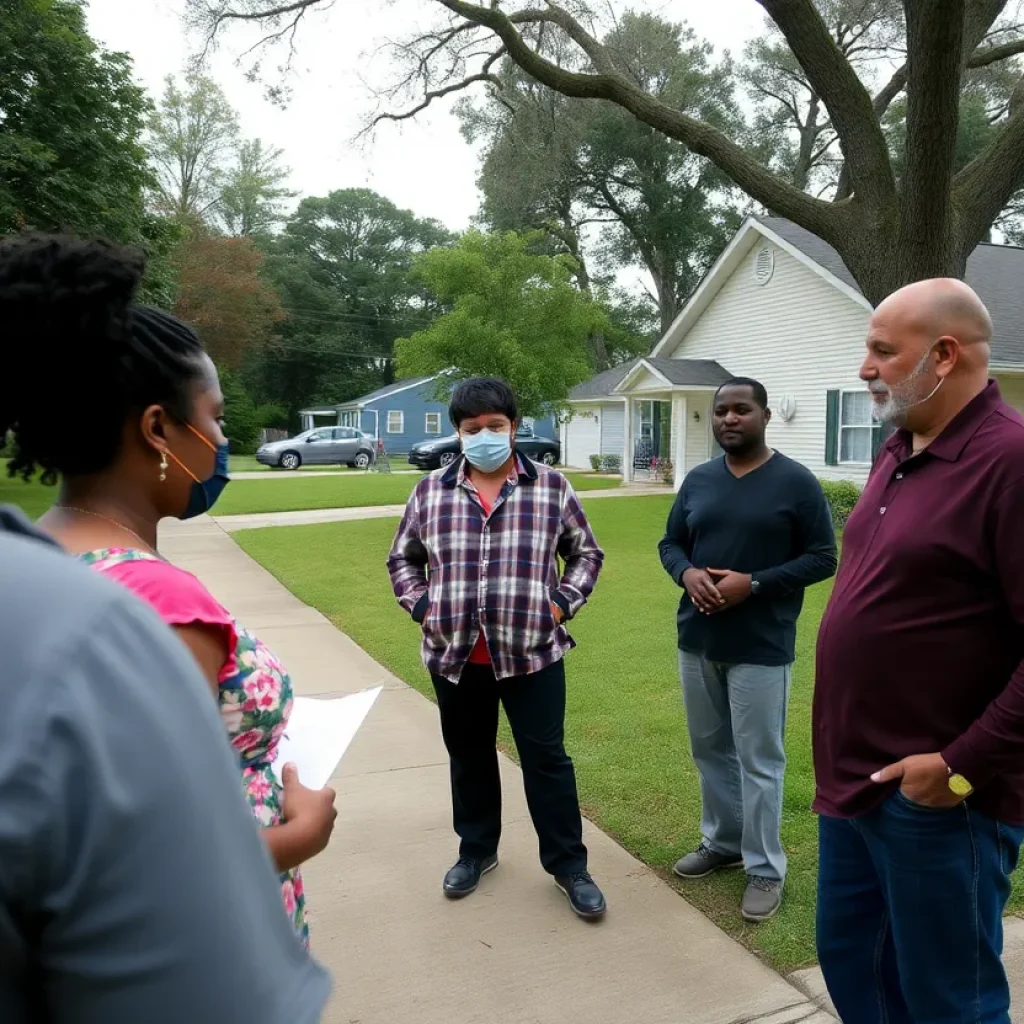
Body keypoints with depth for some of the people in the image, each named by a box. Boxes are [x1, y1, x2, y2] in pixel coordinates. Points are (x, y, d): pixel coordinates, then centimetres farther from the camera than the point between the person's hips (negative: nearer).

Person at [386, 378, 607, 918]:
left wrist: (562, 603, -5)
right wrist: (422, 607, -1)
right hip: (454, 656, 2)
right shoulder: (431, 492, 3)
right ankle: (476, 851, 36)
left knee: (546, 757, 5)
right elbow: (402, 559, 13)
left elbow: (586, 553, 8)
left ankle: (567, 863, 21)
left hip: (533, 652, -2)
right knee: (469, 757, 16)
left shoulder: (551, 487, -1)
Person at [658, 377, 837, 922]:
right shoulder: (697, 480, 7)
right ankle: (722, 841, 35)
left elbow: (822, 558, -9)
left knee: (759, 761, 3)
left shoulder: (796, 482, -8)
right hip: (697, 640, 5)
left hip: (761, 647, -5)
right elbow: (670, 543, 12)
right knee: (710, 750, 17)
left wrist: (753, 584, -20)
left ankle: (766, 869, 18)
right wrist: (687, 574, -11)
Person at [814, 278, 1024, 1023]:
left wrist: (964, 766, -20)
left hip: (934, 796, -8)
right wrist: (843, 753, 16)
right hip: (855, 779, 9)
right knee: (849, 962, 22)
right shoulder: (900, 454, 10)